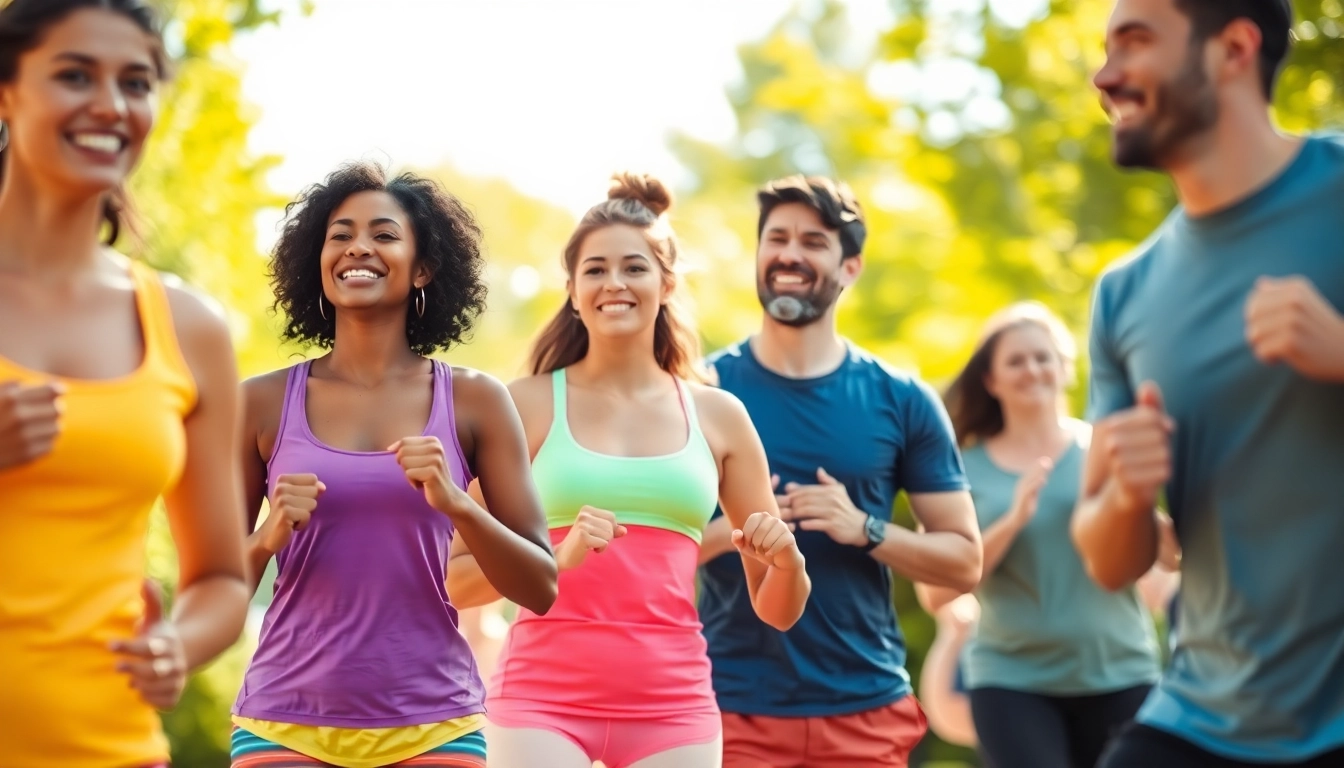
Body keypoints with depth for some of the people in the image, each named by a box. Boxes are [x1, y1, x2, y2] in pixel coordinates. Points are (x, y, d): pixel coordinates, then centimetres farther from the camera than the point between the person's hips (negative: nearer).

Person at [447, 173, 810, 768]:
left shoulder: (719, 416, 9)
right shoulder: (528, 404, 2)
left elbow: (777, 610, 14)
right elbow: (459, 579, -2)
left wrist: (785, 558, -7)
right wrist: (561, 556, -18)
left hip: (672, 705, 3)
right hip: (543, 698, -2)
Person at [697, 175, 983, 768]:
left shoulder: (901, 401, 4)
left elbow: (965, 560, 5)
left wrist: (865, 529, -12)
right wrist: (727, 531, -17)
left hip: (867, 710, 1)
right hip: (732, 707, -1)